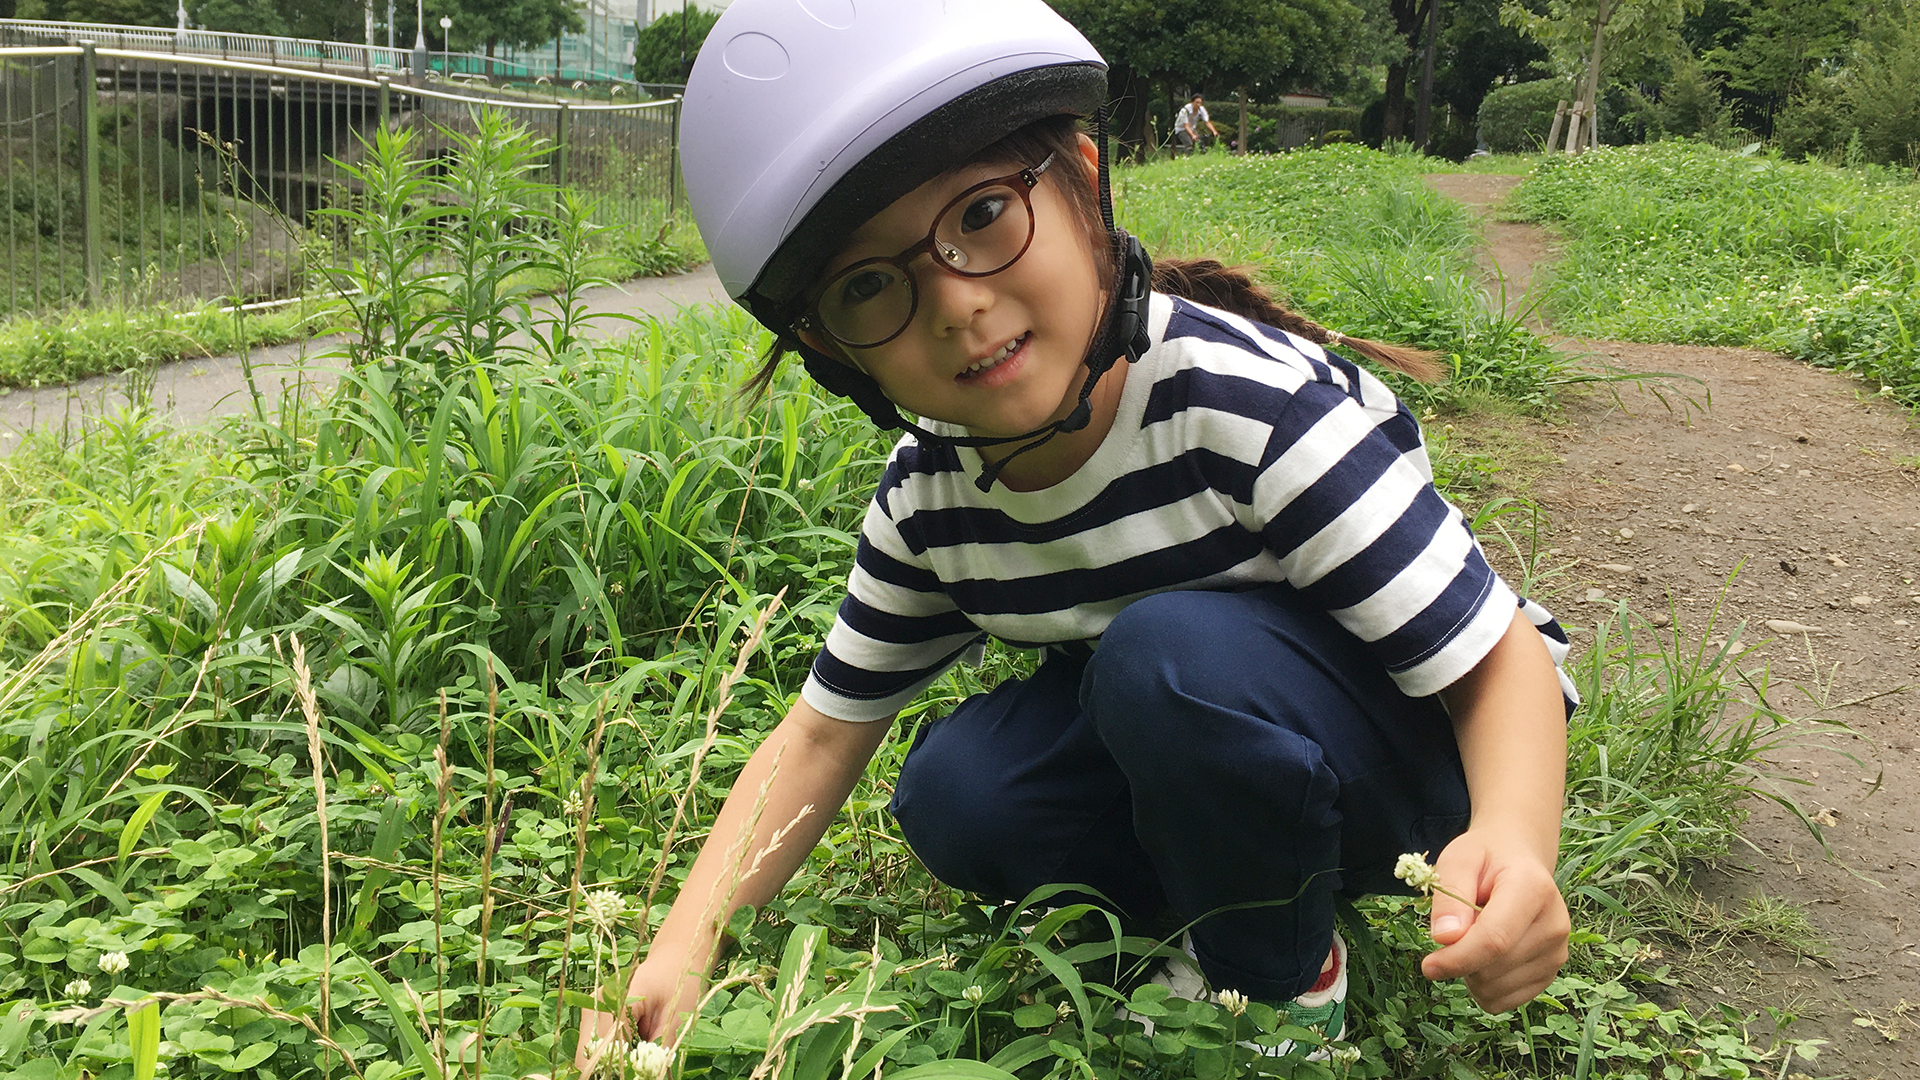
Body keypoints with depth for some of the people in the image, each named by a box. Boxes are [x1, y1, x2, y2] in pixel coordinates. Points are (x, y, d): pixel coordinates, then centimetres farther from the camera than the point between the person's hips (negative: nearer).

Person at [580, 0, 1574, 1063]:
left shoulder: (1259, 404, -31)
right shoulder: (927, 498, -11)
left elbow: (1499, 660, -27)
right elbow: (825, 728, 0)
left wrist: (1513, 843, -49)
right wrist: (682, 946, -13)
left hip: (1418, 742, -5)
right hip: (1184, 751, 5)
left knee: (1172, 648, -33)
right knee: (955, 798, -19)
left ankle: (1284, 977, -8)